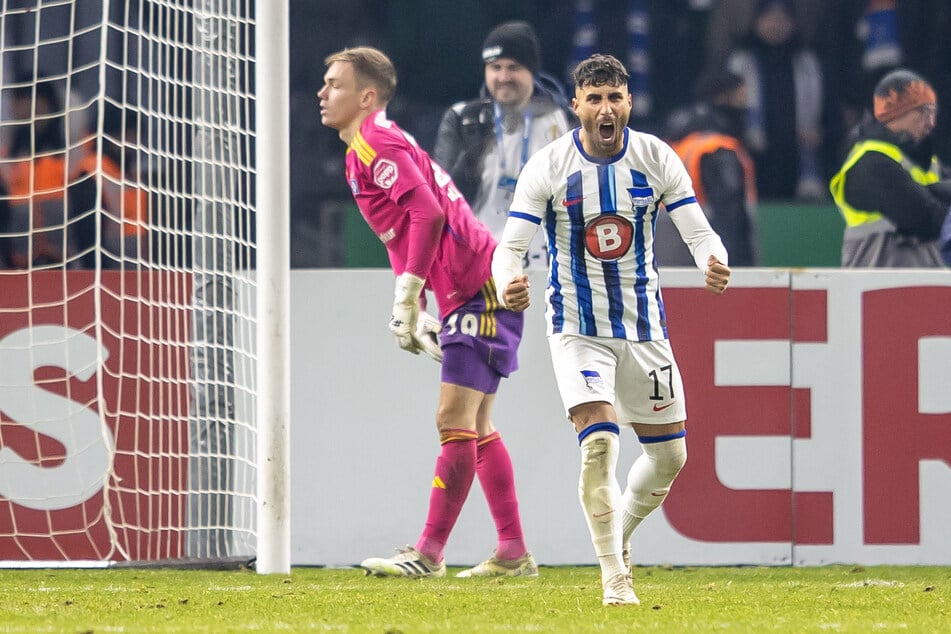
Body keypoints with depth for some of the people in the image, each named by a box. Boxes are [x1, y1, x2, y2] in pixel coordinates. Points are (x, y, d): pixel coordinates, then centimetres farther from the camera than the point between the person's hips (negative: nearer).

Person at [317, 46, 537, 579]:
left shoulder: (374, 145, -12)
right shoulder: (372, 145, 20)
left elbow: (427, 214, -25)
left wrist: (408, 295, -22)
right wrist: (413, 307, 18)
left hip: (480, 289, -11)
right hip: (478, 290, 11)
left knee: (455, 419, -11)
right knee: (475, 427, 13)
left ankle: (429, 554, -14)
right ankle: (514, 553, 15)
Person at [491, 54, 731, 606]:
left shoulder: (656, 159, -5)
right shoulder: (548, 167, -11)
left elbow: (699, 232, -4)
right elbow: (510, 247, -12)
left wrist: (715, 263, -28)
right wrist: (507, 285, -35)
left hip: (645, 326, 3)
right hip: (578, 328, -3)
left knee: (670, 454, 8)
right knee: (599, 441, -21)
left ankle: (620, 535, 36)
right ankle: (615, 577, -12)